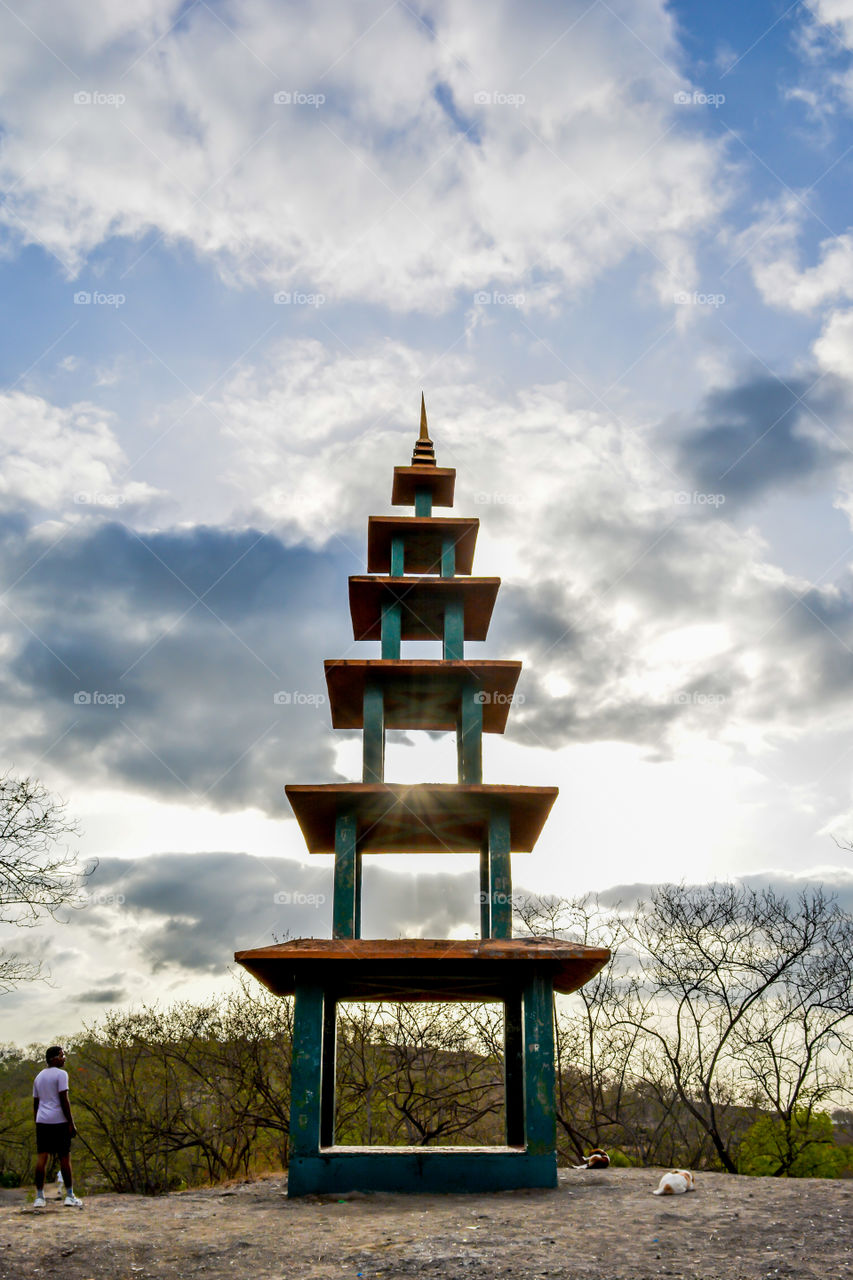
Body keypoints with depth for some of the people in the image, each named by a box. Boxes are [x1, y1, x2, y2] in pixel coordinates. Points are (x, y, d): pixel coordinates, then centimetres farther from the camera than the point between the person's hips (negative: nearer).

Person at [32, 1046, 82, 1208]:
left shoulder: (39, 1077, 15)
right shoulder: (61, 1074, -7)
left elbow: (35, 1104, 16)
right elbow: (64, 1100, -13)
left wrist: (37, 1125, 21)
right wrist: (71, 1123, -10)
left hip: (42, 1121, 6)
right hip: (59, 1121, -6)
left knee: (41, 1158, 3)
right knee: (65, 1158, 2)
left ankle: (39, 1197, 0)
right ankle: (69, 1196, 7)